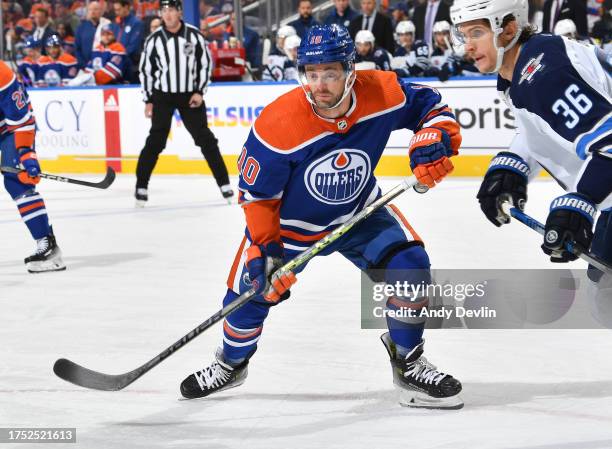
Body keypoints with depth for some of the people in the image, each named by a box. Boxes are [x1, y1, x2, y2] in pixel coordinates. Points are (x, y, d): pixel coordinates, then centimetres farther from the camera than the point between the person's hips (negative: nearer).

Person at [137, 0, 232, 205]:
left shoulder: (194, 35, -6)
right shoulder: (154, 40, -6)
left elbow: (205, 63, 2)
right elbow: (146, 70, 2)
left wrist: (200, 92, -5)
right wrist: (148, 100, 0)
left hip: (190, 95, 1)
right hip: (162, 96, -1)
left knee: (205, 139, 2)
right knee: (155, 141, -7)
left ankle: (224, 183, 8)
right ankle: (141, 186, 1)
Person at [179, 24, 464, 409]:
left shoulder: (383, 93, -25)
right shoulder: (278, 124, -32)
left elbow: (432, 106, -5)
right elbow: (256, 194, -19)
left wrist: (433, 139, -26)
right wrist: (264, 250, -25)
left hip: (360, 212, 2)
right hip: (288, 221, -2)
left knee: (408, 265, -17)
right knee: (251, 291, 0)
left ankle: (409, 363, 5)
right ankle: (232, 363, 34)